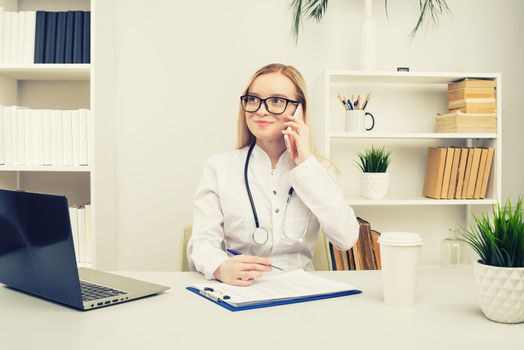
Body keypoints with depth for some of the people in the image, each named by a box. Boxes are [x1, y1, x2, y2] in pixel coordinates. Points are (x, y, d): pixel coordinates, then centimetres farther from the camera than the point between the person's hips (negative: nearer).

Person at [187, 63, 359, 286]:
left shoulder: (317, 169, 6)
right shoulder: (219, 168, 3)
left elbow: (346, 238, -8)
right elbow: (203, 242, -5)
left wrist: (306, 163, -9)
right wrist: (221, 268, -28)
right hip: (239, 290, 2)